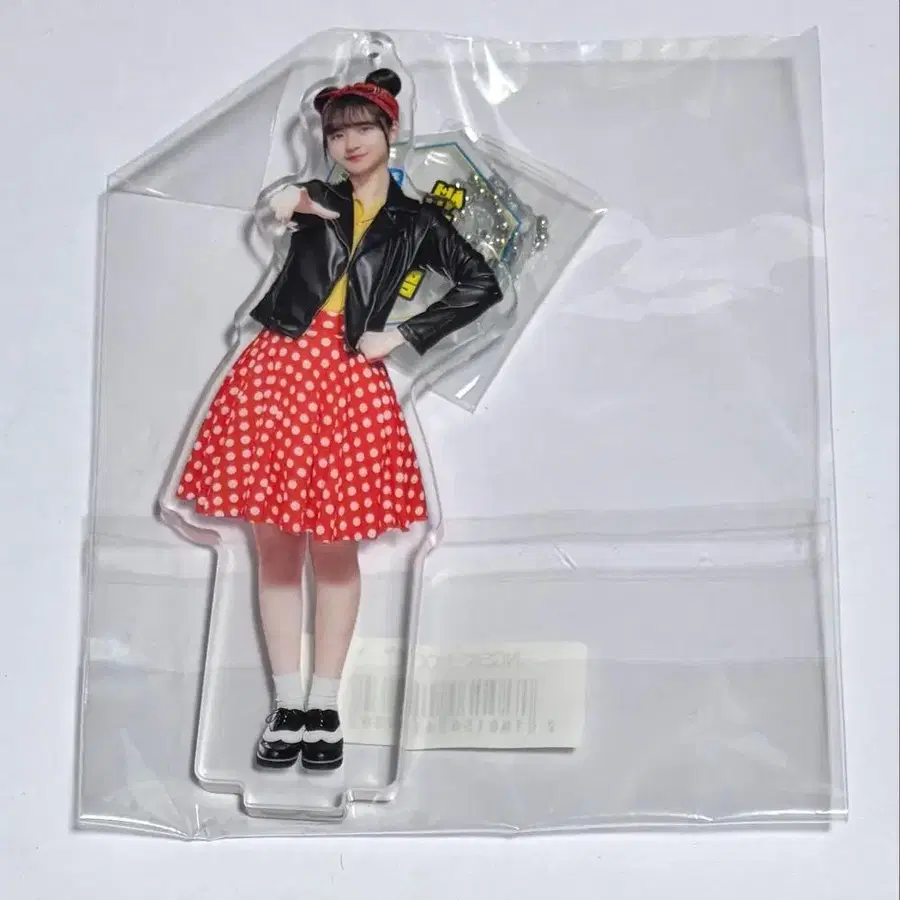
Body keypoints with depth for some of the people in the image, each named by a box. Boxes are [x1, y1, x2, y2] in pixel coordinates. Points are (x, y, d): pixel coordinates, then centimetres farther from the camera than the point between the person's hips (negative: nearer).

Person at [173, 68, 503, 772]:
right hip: (278, 371, 2)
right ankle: (288, 705, 12)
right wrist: (292, 205, -25)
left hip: (350, 383, -2)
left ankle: (324, 707, 13)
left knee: (336, 551, 1)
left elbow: (483, 285, 8)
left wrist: (401, 336, 1)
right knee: (275, 547, 3)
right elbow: (280, 207, -1)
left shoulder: (415, 221, 12)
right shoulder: (316, 199, 17)